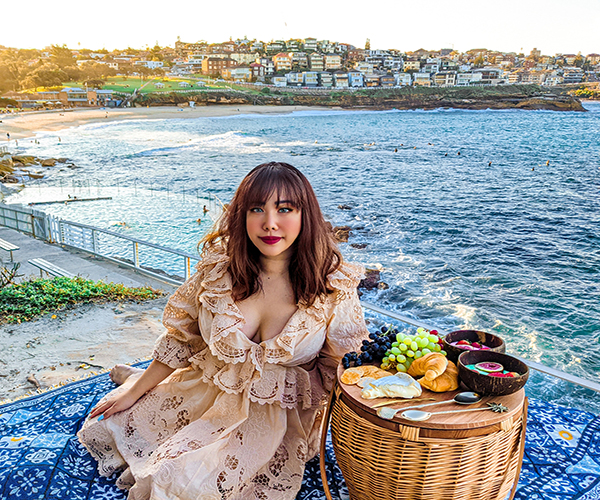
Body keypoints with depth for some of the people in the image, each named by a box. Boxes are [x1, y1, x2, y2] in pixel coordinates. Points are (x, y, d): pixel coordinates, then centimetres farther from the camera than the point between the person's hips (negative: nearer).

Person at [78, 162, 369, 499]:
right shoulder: (219, 266, -12)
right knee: (106, 426, 4)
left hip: (281, 412, -2)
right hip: (206, 391, 3)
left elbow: (339, 368, -6)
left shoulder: (333, 285, -18)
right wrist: (134, 392, 8)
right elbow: (181, 338, 2)